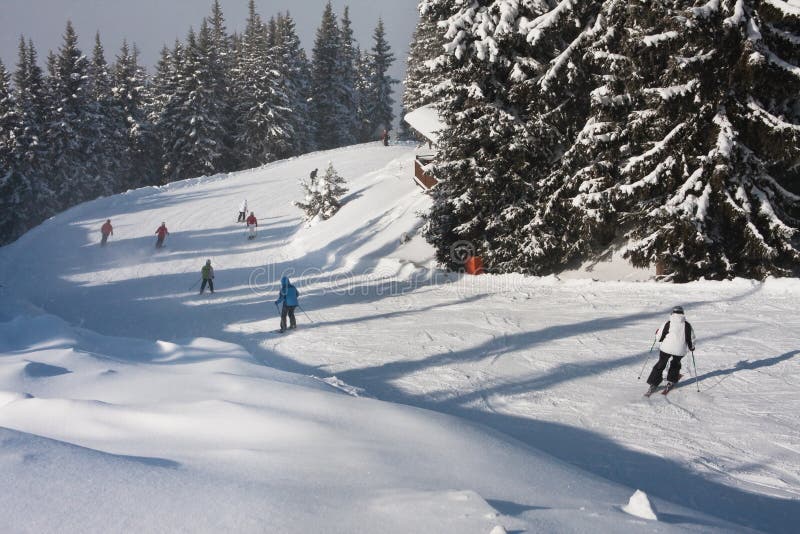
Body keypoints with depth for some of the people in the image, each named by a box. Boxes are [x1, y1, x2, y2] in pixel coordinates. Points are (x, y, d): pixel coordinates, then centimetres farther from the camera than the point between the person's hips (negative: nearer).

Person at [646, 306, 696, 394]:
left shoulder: (668, 324, -7)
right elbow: (691, 338, 4)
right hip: (680, 350, 1)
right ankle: (671, 381, 28)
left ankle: (654, 383, 9)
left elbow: (659, 337, -3)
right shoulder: (687, 325, -3)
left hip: (666, 348, -1)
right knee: (675, 364, 29)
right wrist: (691, 347, 23)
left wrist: (657, 333, 20)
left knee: (661, 364, 13)